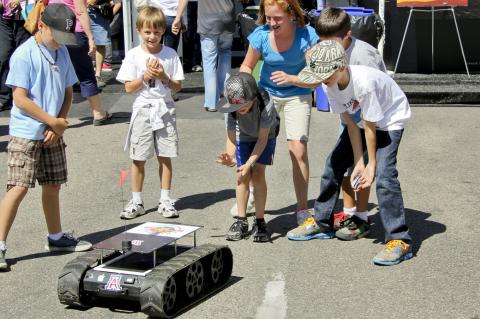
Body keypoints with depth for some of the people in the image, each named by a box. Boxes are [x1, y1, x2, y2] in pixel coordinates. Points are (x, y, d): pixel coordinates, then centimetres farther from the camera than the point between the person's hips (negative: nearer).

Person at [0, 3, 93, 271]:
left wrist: (59, 125, -3)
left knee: (53, 186, 15)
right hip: (26, 134, -7)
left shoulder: (62, 52, 8)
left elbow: (68, 92, 12)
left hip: (53, 134, 7)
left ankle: (56, 237, 31)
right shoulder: (24, 55, -13)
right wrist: (54, 122, -13)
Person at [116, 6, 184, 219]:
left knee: (165, 157, 4)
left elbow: (178, 86, 1)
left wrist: (163, 77, -16)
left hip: (164, 109, 1)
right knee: (138, 159, 4)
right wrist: (145, 77, -17)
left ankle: (165, 200, 14)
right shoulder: (133, 56, -3)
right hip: (143, 109, -1)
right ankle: (136, 202, 14)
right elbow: (129, 88, -4)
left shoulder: (170, 54, 0)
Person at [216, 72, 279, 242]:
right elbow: (231, 138, -25)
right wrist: (230, 157, -47)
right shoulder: (232, 110, -31)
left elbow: (262, 138, -32)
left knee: (257, 174, -16)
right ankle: (241, 221, 5)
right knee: (242, 176, -7)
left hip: (266, 136, -2)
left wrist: (249, 163, -39)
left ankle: (260, 222, -6)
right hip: (244, 137, 3)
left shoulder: (265, 105, -40)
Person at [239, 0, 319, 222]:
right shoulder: (261, 35, -19)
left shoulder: (307, 36, -24)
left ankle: (302, 209, -1)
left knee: (298, 150, -11)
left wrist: (291, 79, -41)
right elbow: (247, 66, -3)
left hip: (297, 95, -2)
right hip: (266, 93, 2)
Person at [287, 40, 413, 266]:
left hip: (390, 119, -7)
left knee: (383, 174, -23)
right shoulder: (330, 85, -16)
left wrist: (371, 164, -19)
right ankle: (321, 223, 23)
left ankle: (399, 241, -19)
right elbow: (351, 123, -12)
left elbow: (370, 126, -27)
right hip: (363, 119, 7)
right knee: (334, 164, 5)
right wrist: (359, 162, -15)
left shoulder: (363, 82, -37)